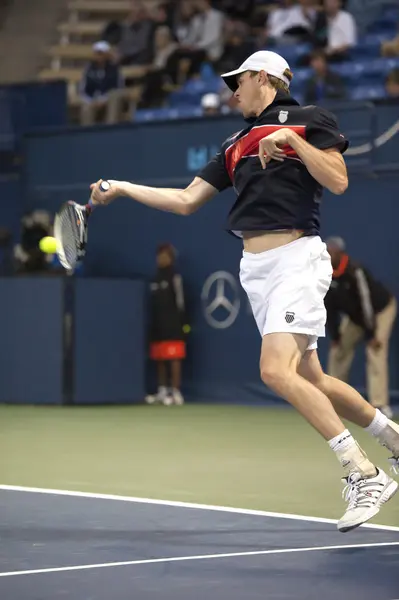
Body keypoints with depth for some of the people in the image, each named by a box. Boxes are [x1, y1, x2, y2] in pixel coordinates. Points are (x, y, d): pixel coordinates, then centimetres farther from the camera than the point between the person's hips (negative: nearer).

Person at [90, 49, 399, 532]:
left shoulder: (309, 119, 2)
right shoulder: (235, 146, 21)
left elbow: (338, 181, -8)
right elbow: (186, 201, 20)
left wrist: (290, 137, -14)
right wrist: (122, 188, 17)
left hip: (296, 258, -7)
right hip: (256, 268, 7)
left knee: (276, 370, -22)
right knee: (310, 379, 6)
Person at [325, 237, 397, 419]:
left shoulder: (354, 272, -34)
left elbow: (366, 303, -32)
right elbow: (330, 307, -5)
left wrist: (371, 335, -30)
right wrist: (334, 336, -6)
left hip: (381, 309, -8)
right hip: (355, 314, 8)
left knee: (375, 352, -21)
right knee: (338, 349, 7)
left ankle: (380, 406, -26)